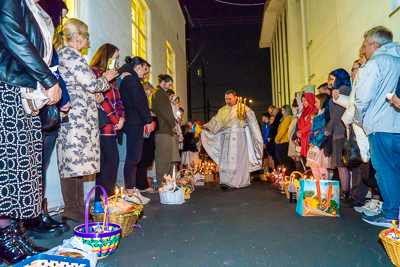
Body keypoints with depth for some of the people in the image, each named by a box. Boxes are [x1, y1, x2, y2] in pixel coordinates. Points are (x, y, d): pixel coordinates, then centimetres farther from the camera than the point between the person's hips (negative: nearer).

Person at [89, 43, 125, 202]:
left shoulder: (111, 78, 24)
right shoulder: (95, 73, -4)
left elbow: (117, 101, 18)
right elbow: (102, 99, -15)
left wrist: (121, 118, 1)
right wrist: (115, 120, -13)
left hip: (110, 127, 9)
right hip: (103, 125, -9)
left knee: (105, 162, 8)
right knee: (112, 159, -10)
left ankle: (101, 198, 14)